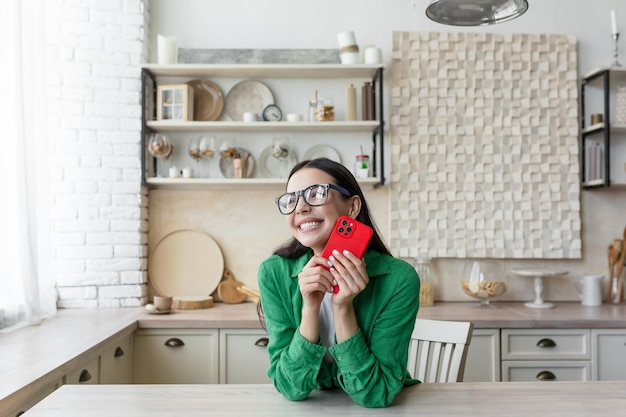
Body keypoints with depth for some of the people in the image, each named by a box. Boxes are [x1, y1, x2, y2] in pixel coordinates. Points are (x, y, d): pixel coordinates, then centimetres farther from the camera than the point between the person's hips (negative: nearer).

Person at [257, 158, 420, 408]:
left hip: (385, 408, 0)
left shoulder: (398, 279, -18)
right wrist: (310, 307, -26)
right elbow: (292, 388, -13)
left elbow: (375, 395, -16)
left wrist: (343, 308, -27)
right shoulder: (274, 274, -13)